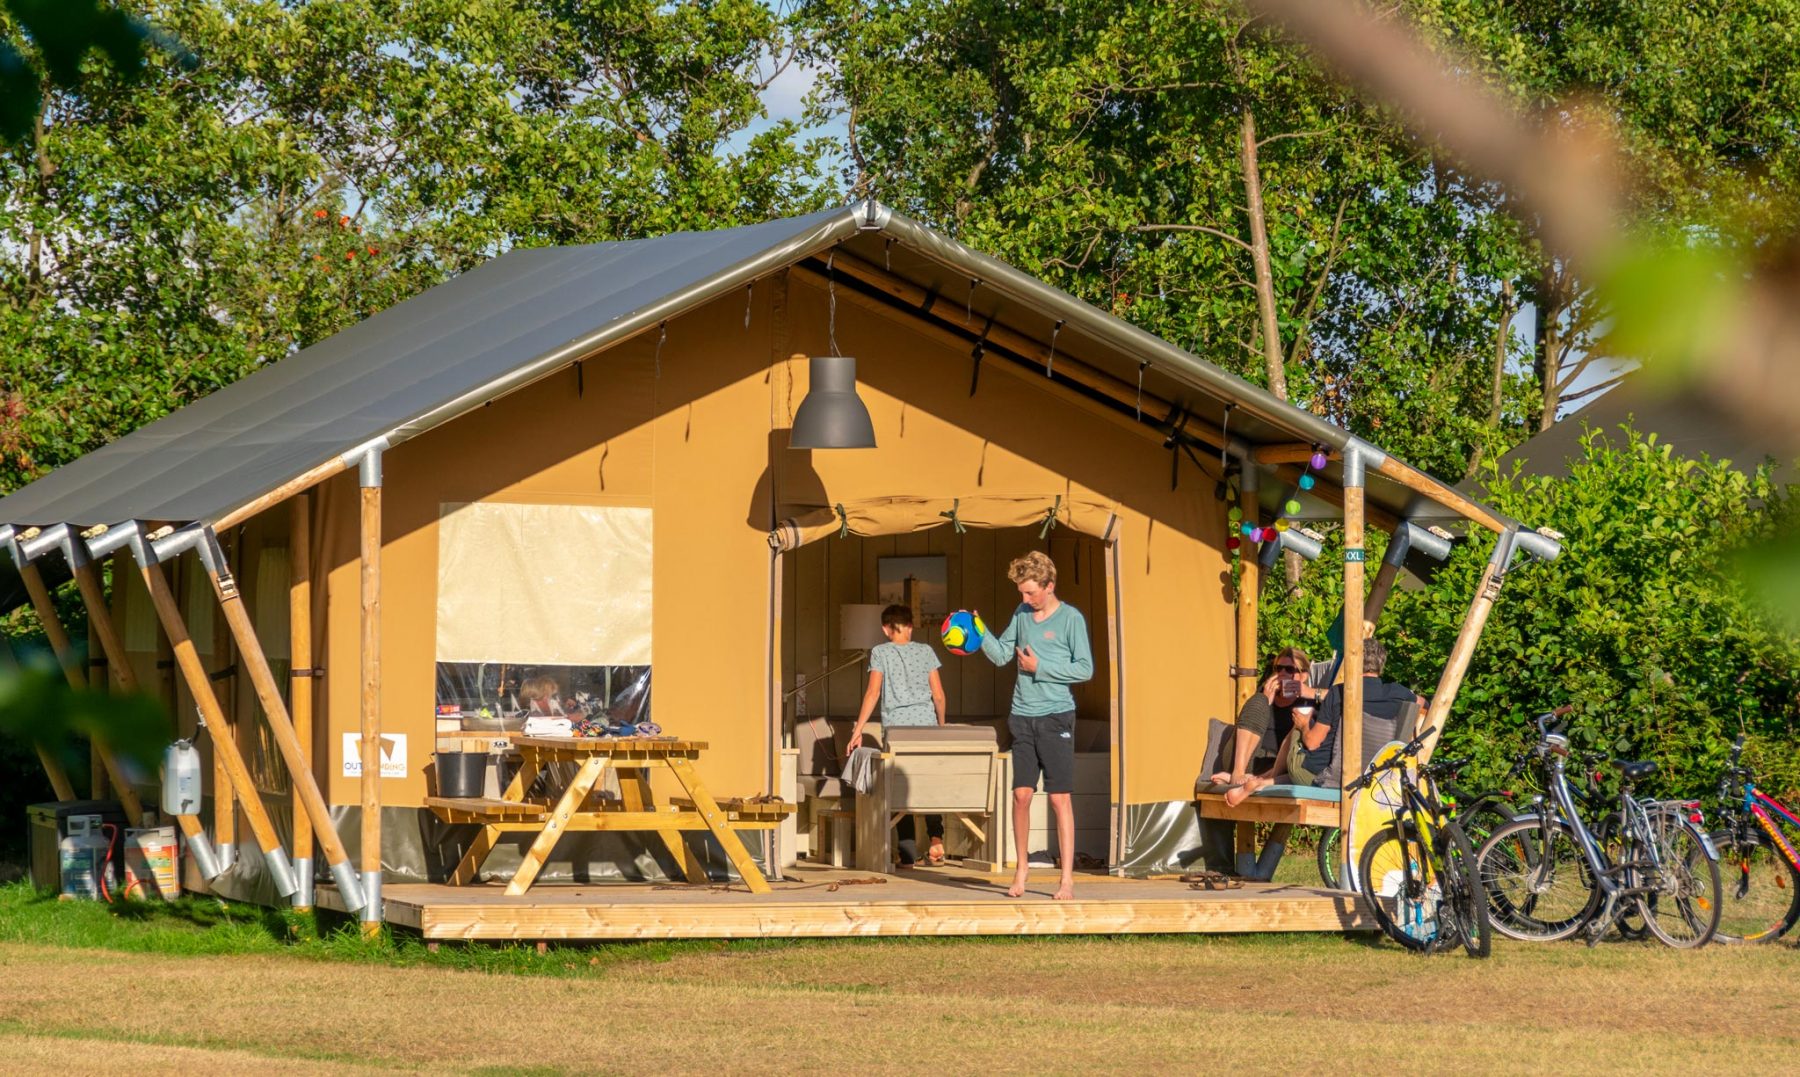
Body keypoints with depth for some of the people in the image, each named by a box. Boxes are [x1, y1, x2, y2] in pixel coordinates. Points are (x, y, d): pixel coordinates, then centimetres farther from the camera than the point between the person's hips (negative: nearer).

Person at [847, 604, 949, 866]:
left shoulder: (880, 653, 2)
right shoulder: (925, 651, 9)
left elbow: (873, 692, -5)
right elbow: (938, 695, 7)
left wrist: (858, 730, -3)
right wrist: (941, 725, 20)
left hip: (896, 725, -2)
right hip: (926, 723, 2)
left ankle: (908, 854, -2)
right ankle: (936, 838, -7)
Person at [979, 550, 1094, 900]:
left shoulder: (1071, 619, -5)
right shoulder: (1021, 614, 11)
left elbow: (1085, 669, -8)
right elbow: (1001, 654, 11)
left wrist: (1040, 667, -10)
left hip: (1056, 717, -4)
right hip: (1022, 715, 4)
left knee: (1060, 798, -4)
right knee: (1021, 794, 4)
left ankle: (1067, 878, -2)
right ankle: (1022, 867, 19)